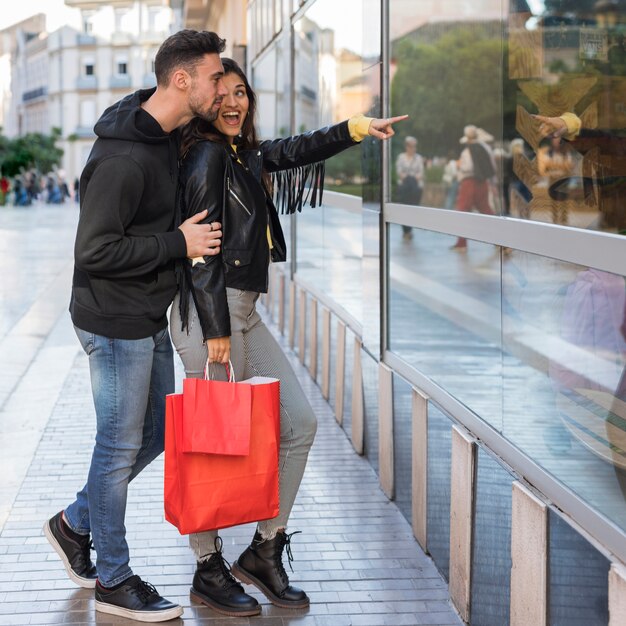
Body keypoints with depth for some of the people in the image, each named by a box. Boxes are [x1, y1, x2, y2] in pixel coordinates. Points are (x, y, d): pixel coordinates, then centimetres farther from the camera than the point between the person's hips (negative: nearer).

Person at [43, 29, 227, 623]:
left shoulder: (170, 137, 7)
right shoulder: (122, 157, -25)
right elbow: (95, 251, -25)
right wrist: (179, 244, -21)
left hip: (150, 319, 9)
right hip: (115, 322, -9)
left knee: (156, 432, 18)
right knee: (120, 444, 2)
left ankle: (75, 523, 35)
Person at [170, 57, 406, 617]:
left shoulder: (241, 154, 15)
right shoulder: (207, 155, -11)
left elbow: (291, 152, 32)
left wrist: (356, 128, 26)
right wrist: (216, 330, -19)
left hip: (242, 312, 10)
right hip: (211, 312, -10)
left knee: (299, 424, 9)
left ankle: (265, 550, 18)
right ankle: (209, 571, 12)